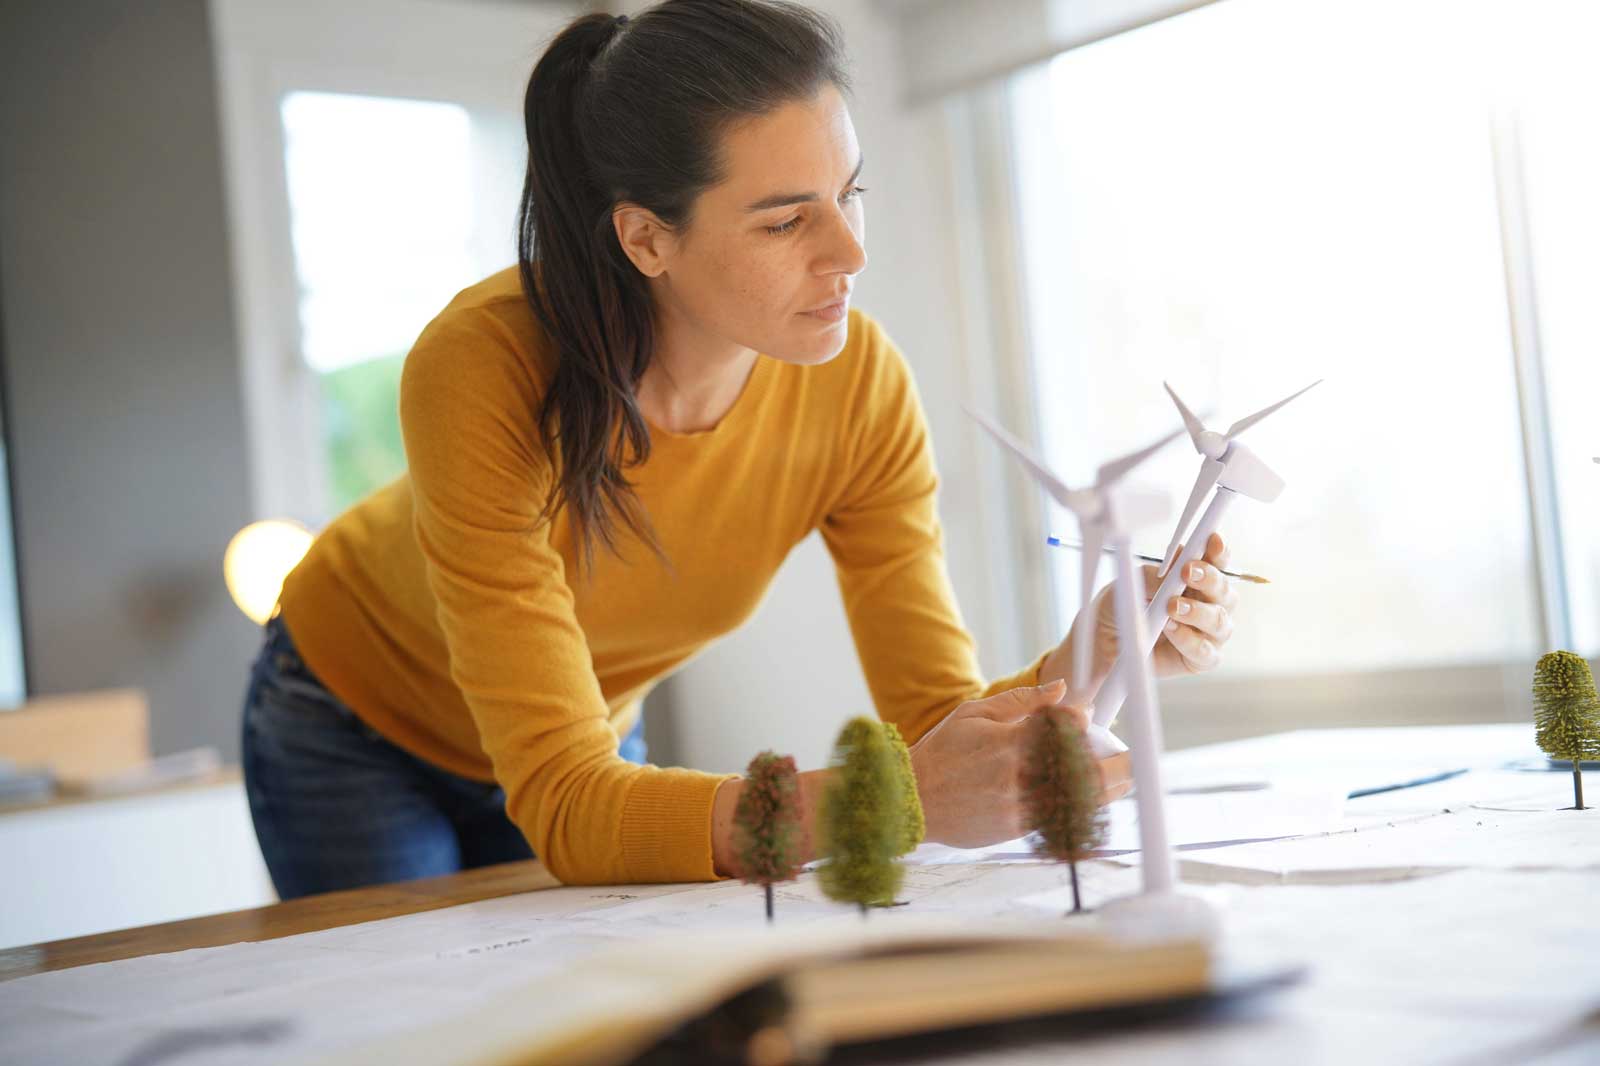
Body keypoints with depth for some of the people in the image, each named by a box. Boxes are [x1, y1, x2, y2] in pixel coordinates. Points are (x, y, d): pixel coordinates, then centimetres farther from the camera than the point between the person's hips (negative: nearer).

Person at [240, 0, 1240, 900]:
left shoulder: (861, 384, -26)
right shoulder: (481, 371, -39)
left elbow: (937, 715, -22)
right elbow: (564, 806, -43)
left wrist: (1089, 658, -43)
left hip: (600, 738, 3)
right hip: (354, 734, -3)